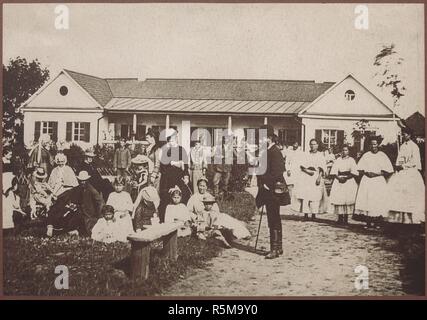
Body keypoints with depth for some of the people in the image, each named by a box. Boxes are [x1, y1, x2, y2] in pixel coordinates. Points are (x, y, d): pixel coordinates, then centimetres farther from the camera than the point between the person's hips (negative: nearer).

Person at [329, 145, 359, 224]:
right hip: (339, 182, 1)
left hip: (349, 182, -1)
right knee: (339, 199, -6)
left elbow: (354, 173, 0)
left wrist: (346, 177, -13)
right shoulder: (338, 160, 12)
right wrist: (338, 178, -11)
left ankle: (346, 218, -1)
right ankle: (340, 217, 0)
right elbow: (333, 172, 5)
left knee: (347, 199, -7)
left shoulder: (351, 160, 7)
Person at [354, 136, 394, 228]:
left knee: (378, 201, -7)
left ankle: (376, 222, -2)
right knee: (366, 200, -6)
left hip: (379, 181, -1)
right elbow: (360, 169, 10)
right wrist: (366, 173, -8)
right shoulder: (366, 155, 9)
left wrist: (377, 174, -10)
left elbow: (388, 172, 1)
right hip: (367, 181, 1)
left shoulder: (383, 156, 3)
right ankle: (368, 222, -3)